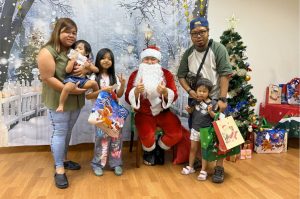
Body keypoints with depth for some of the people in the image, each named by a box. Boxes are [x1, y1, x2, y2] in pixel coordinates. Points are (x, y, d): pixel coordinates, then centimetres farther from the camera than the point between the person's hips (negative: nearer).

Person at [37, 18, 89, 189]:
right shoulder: (48, 52, -13)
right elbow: (47, 78, -18)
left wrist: (86, 69, -14)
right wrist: (70, 90, -20)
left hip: (76, 99, 7)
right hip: (58, 100, -6)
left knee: (68, 131, 16)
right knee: (60, 132, -2)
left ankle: (64, 160, 33)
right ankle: (59, 170, 9)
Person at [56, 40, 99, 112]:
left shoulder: (87, 61, 15)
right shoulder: (72, 60, 8)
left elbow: (96, 70, 13)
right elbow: (68, 70, -6)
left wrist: (89, 66, -5)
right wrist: (73, 60, -8)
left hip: (83, 79, 3)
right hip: (72, 79, -2)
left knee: (94, 83, -24)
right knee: (67, 87, -36)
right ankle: (61, 105, -20)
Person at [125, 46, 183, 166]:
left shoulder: (167, 74, -1)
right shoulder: (135, 75, -3)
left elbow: (174, 96, -7)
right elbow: (128, 98, -8)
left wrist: (165, 92, -29)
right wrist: (136, 91, -29)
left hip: (162, 112, 2)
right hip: (143, 114, -2)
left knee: (176, 134, -17)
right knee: (147, 136, -27)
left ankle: (159, 149, 17)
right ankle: (149, 152, 13)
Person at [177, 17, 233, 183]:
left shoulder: (218, 49, -9)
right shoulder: (188, 53, 5)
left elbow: (225, 75, -14)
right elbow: (181, 75, 9)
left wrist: (222, 99, -20)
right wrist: (189, 90, -9)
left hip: (215, 99, -4)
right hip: (196, 99, 5)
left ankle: (219, 168, 9)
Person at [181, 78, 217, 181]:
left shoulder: (212, 103, -12)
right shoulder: (195, 101, -3)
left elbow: (215, 116, -9)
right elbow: (191, 111, 13)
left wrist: (210, 111, -27)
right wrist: (188, 109, -9)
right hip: (195, 129, 4)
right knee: (193, 148, 15)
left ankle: (203, 171, 17)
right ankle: (190, 167, 31)